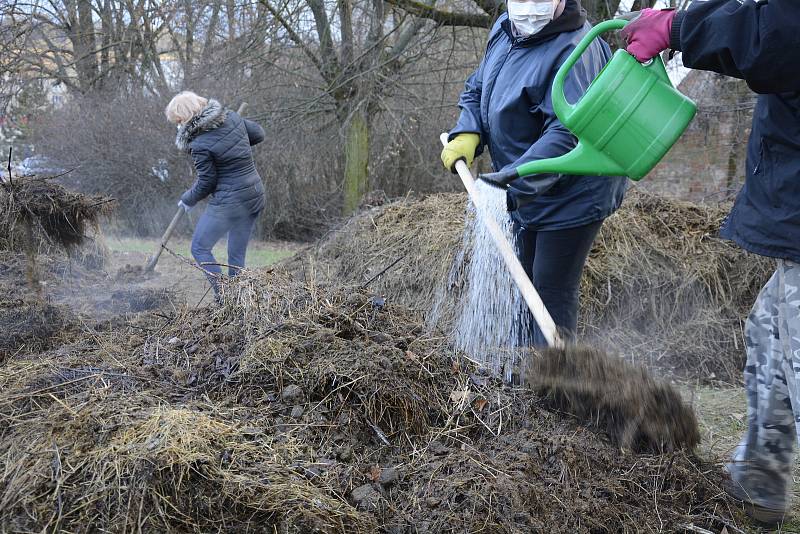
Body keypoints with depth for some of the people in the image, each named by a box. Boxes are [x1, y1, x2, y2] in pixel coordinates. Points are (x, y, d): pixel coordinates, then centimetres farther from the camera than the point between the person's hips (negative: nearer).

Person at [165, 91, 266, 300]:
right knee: (237, 255, 16)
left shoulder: (200, 145, -19)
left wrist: (187, 200, 7)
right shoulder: (231, 117, 0)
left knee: (200, 248, 8)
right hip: (255, 195, 8)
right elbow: (258, 134, 15)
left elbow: (206, 183, -10)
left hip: (228, 202, -8)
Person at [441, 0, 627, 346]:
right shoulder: (503, 31, 2)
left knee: (552, 291, -3)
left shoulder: (574, 52, -26)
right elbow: (477, 89, 14)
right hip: (525, 194, 9)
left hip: (571, 197, -9)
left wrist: (511, 184, -43)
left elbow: (567, 133, -35)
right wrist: (466, 134, -5)